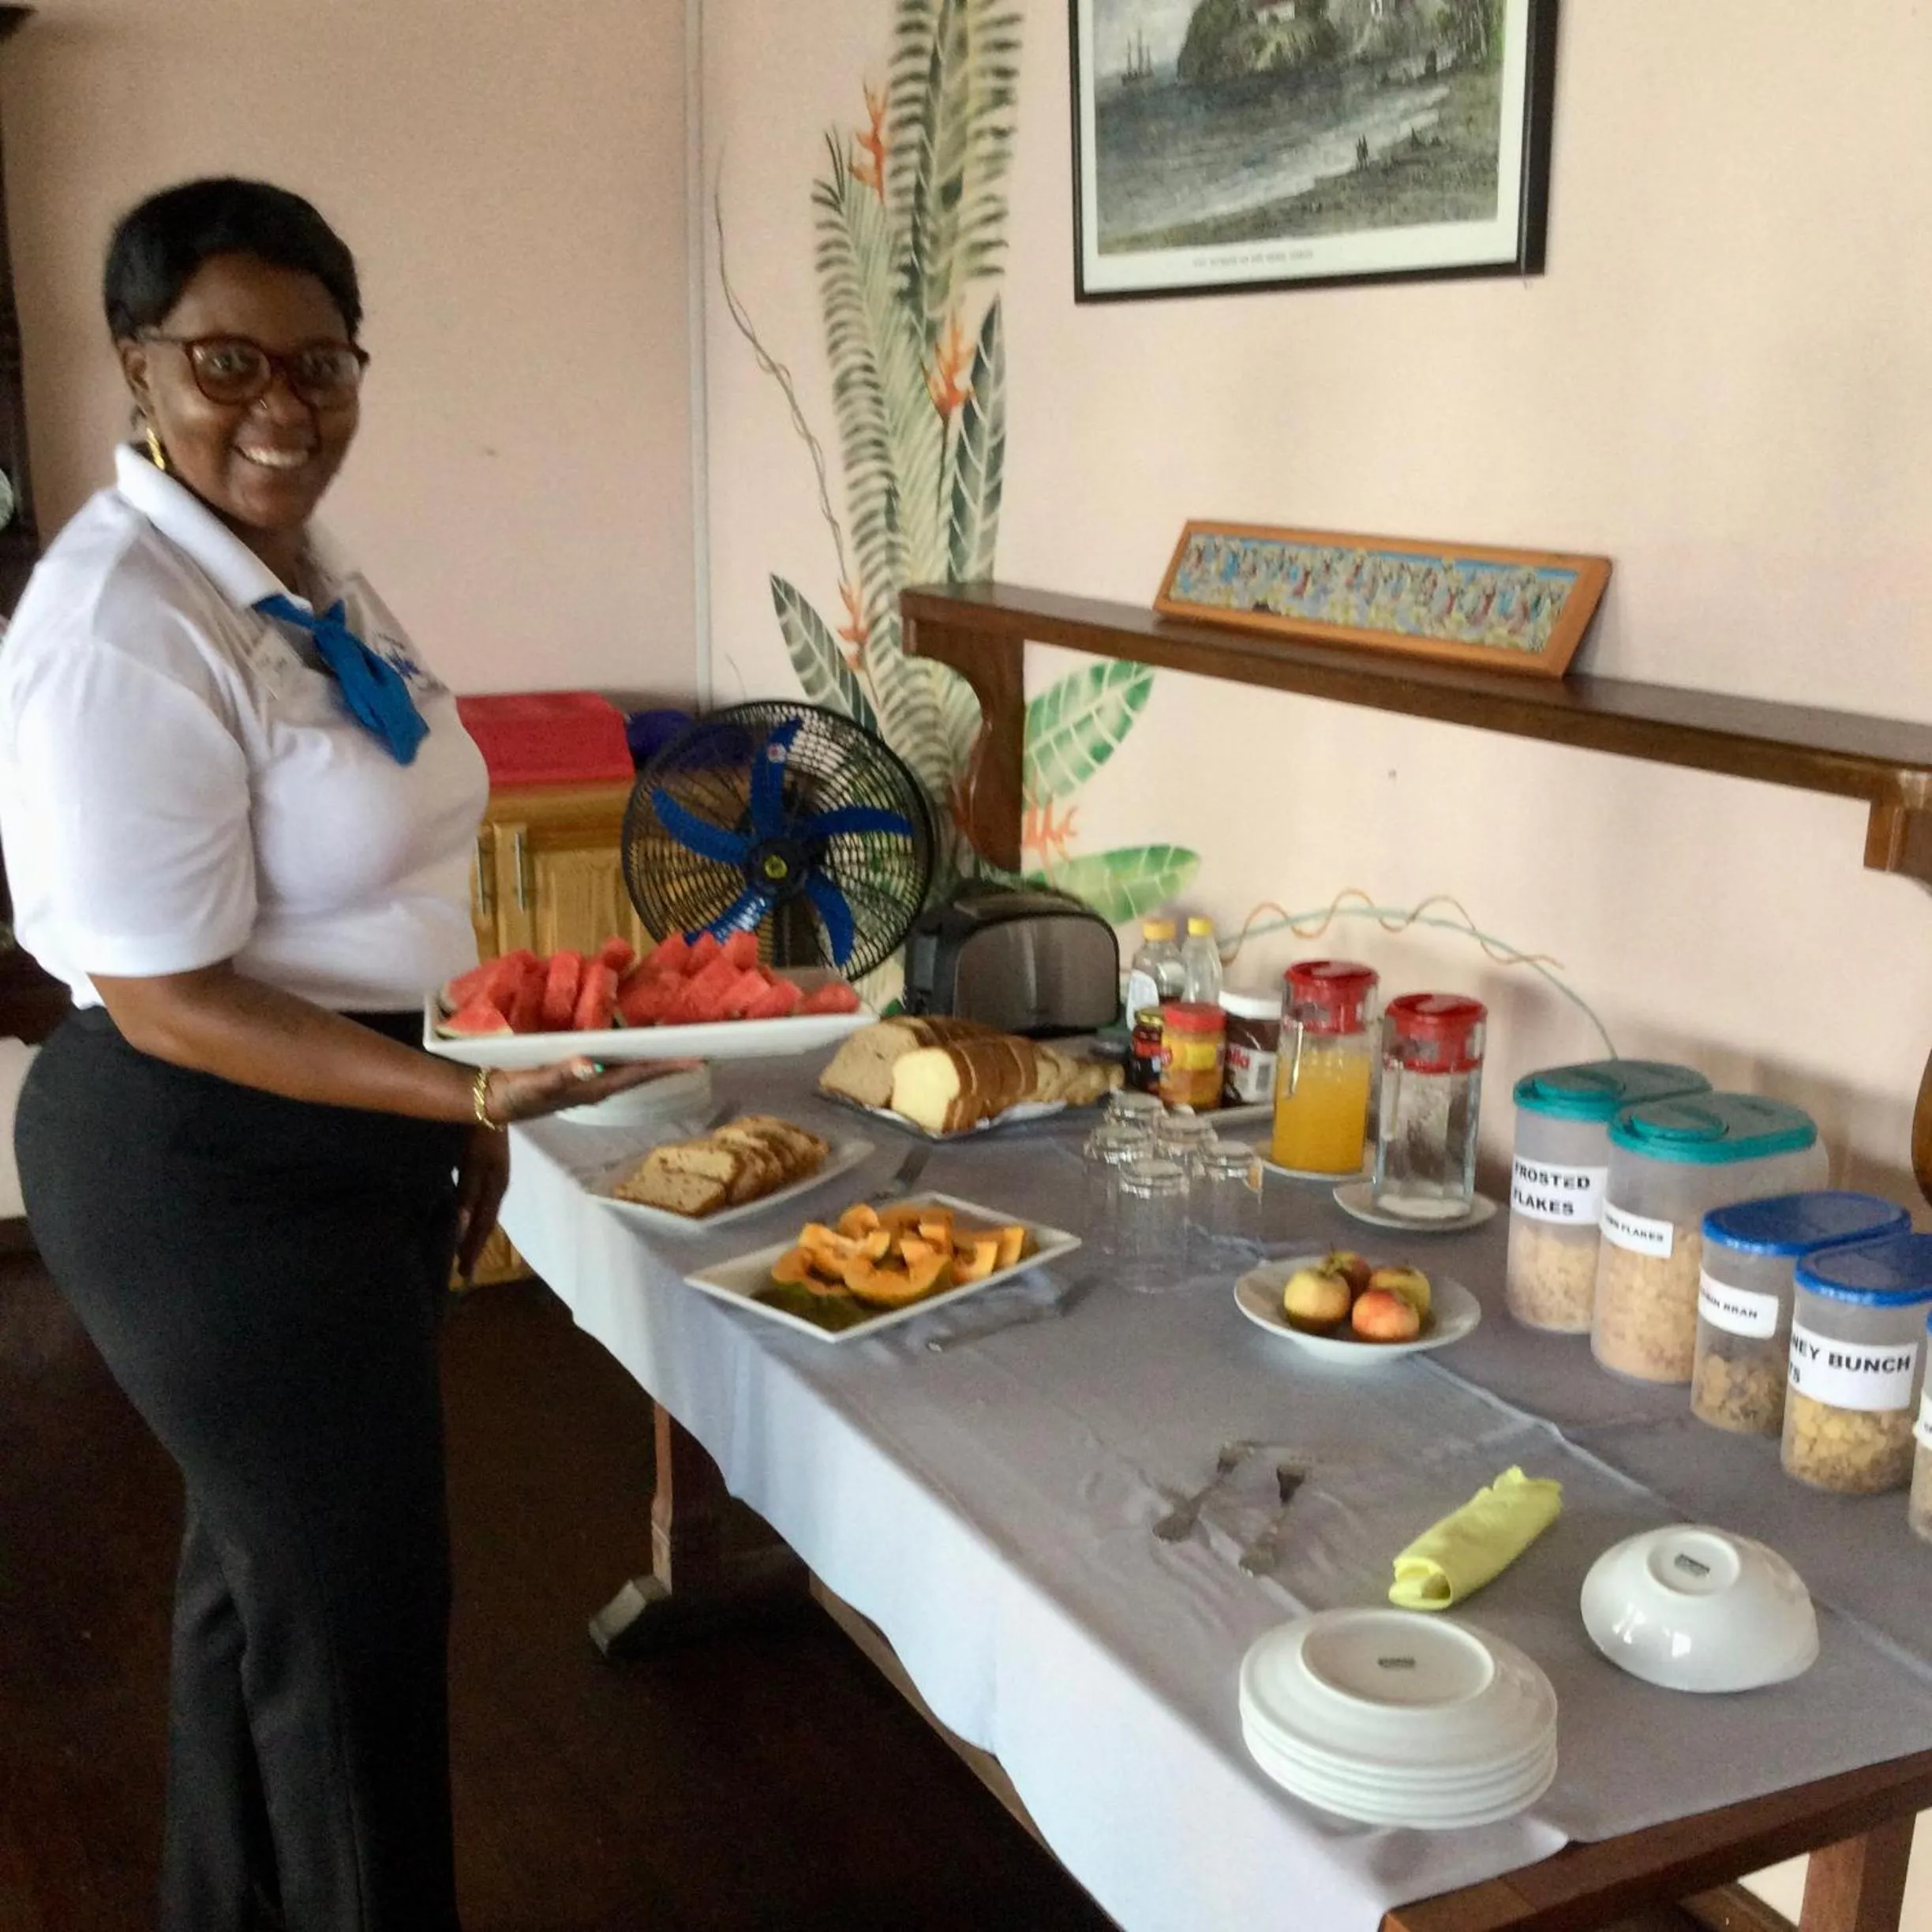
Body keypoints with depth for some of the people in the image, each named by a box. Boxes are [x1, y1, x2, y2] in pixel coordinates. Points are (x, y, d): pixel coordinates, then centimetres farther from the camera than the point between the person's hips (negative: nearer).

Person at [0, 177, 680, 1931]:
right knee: (354, 1605, 5)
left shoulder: (307, 566, 5)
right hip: (209, 1172, -9)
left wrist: (462, 1108, 15)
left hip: (350, 1131, 9)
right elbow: (167, 1000, -23)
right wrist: (462, 1094, -29)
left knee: (263, 1567, 23)